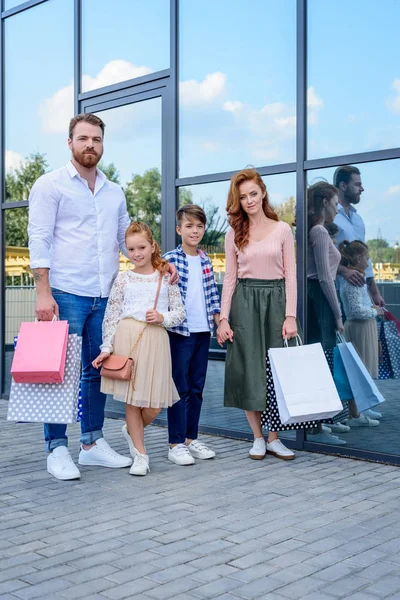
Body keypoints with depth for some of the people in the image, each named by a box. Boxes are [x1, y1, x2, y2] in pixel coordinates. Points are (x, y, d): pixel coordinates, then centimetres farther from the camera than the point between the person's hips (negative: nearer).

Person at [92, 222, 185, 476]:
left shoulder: (166, 277, 8)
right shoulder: (124, 279, 6)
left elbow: (180, 312, 9)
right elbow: (111, 316, 4)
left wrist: (163, 317, -10)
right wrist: (107, 348, -2)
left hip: (156, 339, 1)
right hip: (127, 338, 0)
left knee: (154, 406, -1)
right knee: (132, 397, 3)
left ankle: (132, 431, 32)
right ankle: (140, 453, 17)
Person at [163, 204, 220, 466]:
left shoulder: (205, 260, 11)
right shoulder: (170, 260, -6)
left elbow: (212, 293, 14)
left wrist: (218, 317, 6)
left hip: (203, 331, 6)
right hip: (180, 331, -6)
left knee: (197, 388, 12)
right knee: (180, 388, -1)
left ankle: (191, 438, 23)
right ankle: (176, 444, 7)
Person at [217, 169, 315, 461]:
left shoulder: (282, 230, 2)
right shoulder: (234, 234, 6)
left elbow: (291, 275, 1)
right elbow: (230, 277, 5)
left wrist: (290, 315, -8)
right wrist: (223, 318, -2)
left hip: (275, 299, 0)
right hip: (245, 301, 1)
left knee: (276, 368, 1)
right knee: (248, 368, 1)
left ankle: (273, 437, 12)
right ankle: (258, 437, 12)